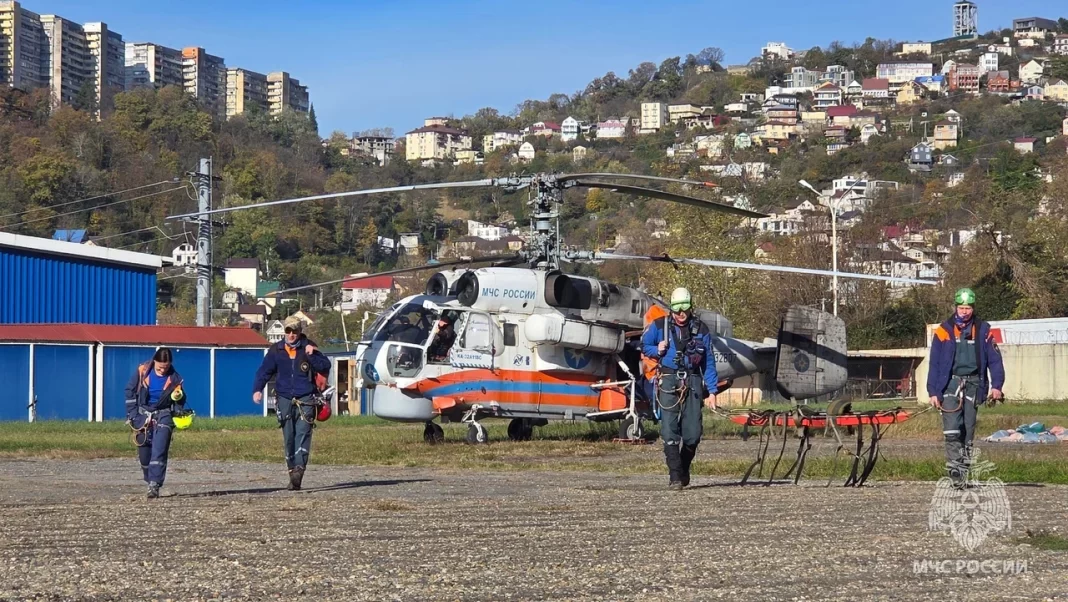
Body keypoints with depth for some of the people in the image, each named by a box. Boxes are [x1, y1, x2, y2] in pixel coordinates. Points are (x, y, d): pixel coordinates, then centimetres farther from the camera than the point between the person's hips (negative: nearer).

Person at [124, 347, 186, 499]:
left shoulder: (174, 378, -7)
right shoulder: (142, 371, -6)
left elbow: (179, 401, 5)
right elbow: (130, 391, 2)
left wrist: (180, 413, -15)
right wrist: (132, 414, -2)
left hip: (163, 415, -2)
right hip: (143, 414, 2)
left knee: (159, 452, -14)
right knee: (144, 452, 7)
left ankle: (154, 485, -17)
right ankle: (150, 481, 26)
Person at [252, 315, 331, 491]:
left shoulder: (308, 347, 3)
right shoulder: (276, 350, 6)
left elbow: (325, 367, -1)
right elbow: (264, 371, 7)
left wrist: (312, 355, -15)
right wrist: (257, 389, -7)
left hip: (305, 400, -2)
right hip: (285, 400, 2)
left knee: (303, 434, -15)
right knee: (288, 438, 5)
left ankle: (299, 469, -24)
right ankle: (293, 473, 11)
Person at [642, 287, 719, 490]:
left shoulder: (701, 330, 8)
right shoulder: (659, 326, 6)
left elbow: (709, 363, 10)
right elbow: (645, 346, 19)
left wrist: (711, 391, 4)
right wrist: (658, 350, -4)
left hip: (692, 383, 1)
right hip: (669, 381, -1)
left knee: (693, 433, -1)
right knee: (670, 431, -10)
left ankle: (684, 470, 23)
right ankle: (675, 477, -9)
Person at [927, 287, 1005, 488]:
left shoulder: (983, 330, 5)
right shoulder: (943, 330, 2)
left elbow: (995, 359, 6)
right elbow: (934, 364, 3)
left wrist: (996, 385, -7)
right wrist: (933, 391, -3)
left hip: (973, 385, 2)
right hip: (951, 383, -2)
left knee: (968, 432, 5)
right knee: (952, 430, -15)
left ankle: (963, 471, 12)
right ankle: (954, 469, -16)